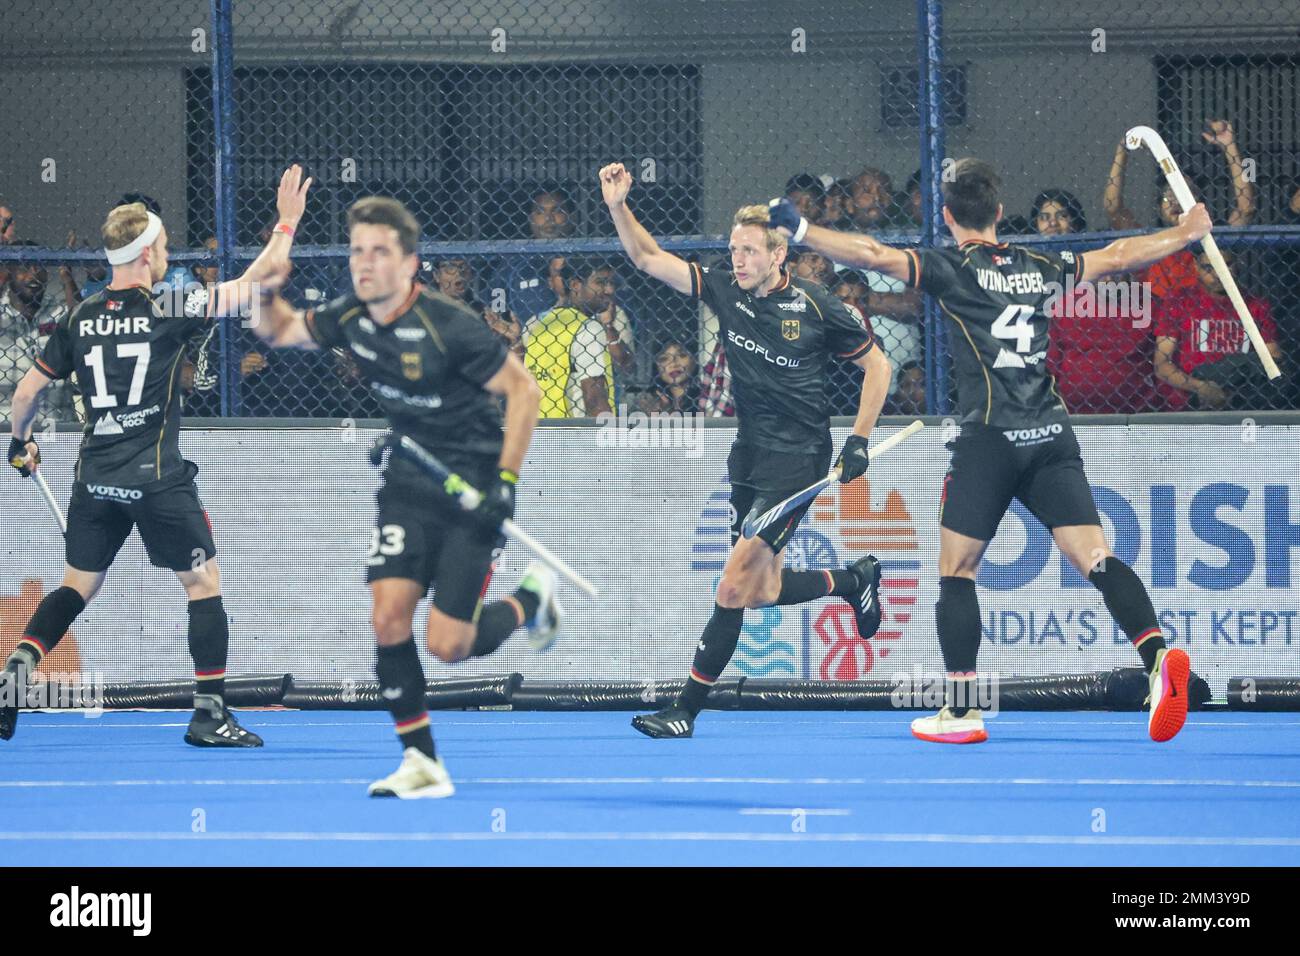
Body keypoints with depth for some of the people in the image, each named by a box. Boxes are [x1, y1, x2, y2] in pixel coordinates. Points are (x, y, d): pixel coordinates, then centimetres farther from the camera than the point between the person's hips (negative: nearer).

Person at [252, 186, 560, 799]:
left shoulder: (450, 328, -22)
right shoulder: (350, 319, -3)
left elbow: (523, 390, -14)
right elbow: (280, 332, 14)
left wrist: (506, 484, -18)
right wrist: (268, 292, -8)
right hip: (409, 486, 5)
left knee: (447, 647, -8)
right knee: (387, 617, -12)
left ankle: (532, 599, 24)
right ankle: (422, 764, -1)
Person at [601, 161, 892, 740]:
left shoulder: (815, 308, -10)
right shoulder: (725, 291, 2)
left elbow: (876, 365, 1)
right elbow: (647, 258, 0)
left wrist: (859, 441, -5)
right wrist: (618, 207, -16)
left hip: (798, 459, -6)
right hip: (749, 454, 6)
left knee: (734, 584, -12)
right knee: (761, 591, 11)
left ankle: (686, 710, -10)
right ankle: (855, 580, 38)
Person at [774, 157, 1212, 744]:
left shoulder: (953, 269, 1)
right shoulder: (1041, 268, 15)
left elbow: (875, 255, -13)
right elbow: (1116, 257, 28)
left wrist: (801, 231, -11)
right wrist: (1186, 234, 43)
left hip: (990, 439, -4)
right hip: (1051, 437, 4)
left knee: (956, 571, 8)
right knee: (1095, 559, -4)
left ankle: (961, 712, 7)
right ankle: (1157, 654, -28)